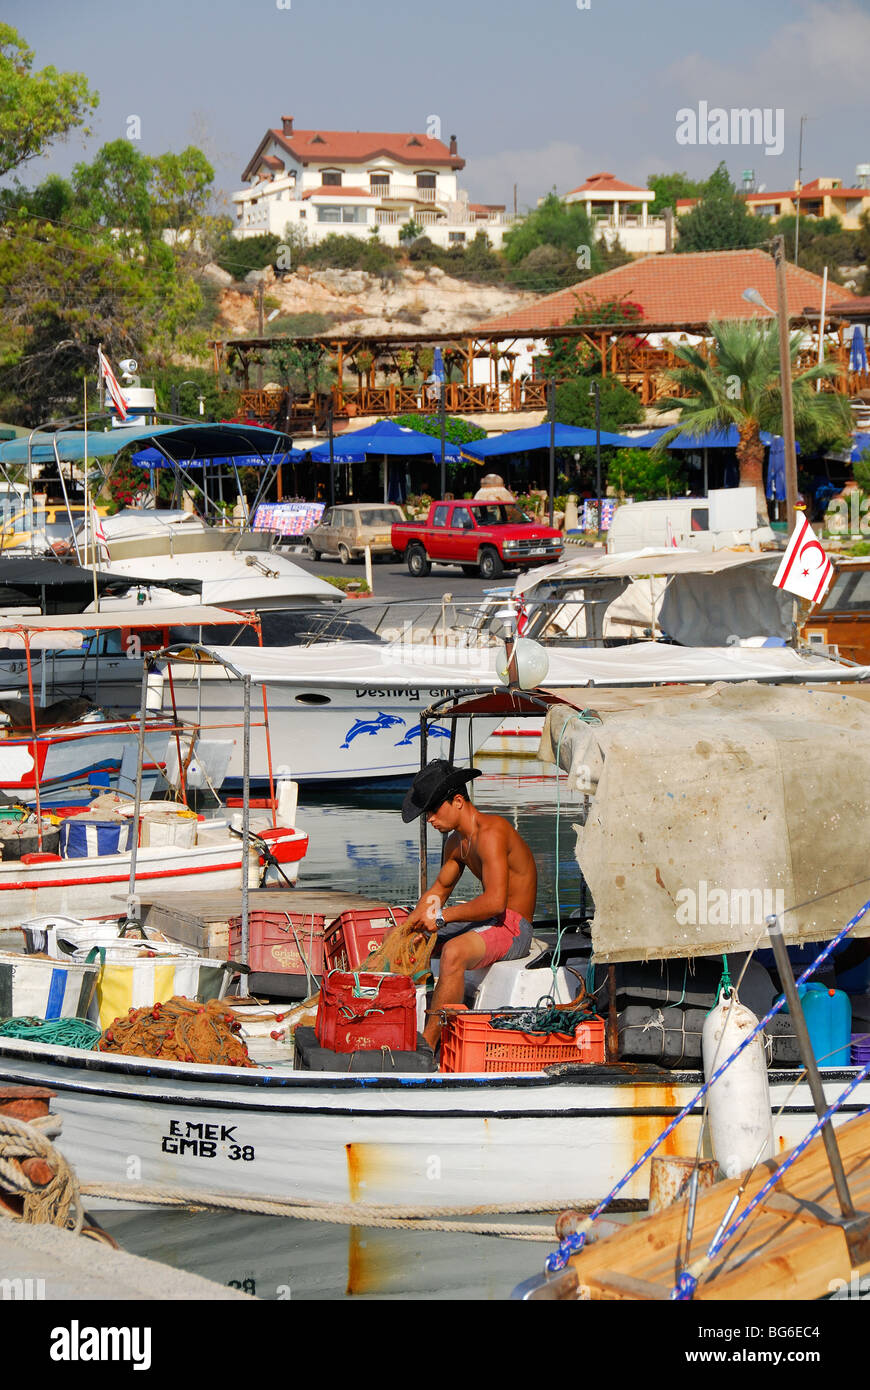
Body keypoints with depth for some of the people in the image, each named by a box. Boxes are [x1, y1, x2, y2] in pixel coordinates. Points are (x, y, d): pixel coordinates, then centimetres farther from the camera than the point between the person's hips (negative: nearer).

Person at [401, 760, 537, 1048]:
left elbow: (495, 902, -29)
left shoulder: (490, 833, -20)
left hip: (512, 927, -11)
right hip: (484, 923, 11)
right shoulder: (457, 842, 10)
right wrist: (415, 920, 8)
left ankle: (428, 1044, -36)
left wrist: (443, 916, -20)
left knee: (453, 952, -39)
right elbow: (441, 887, 26)